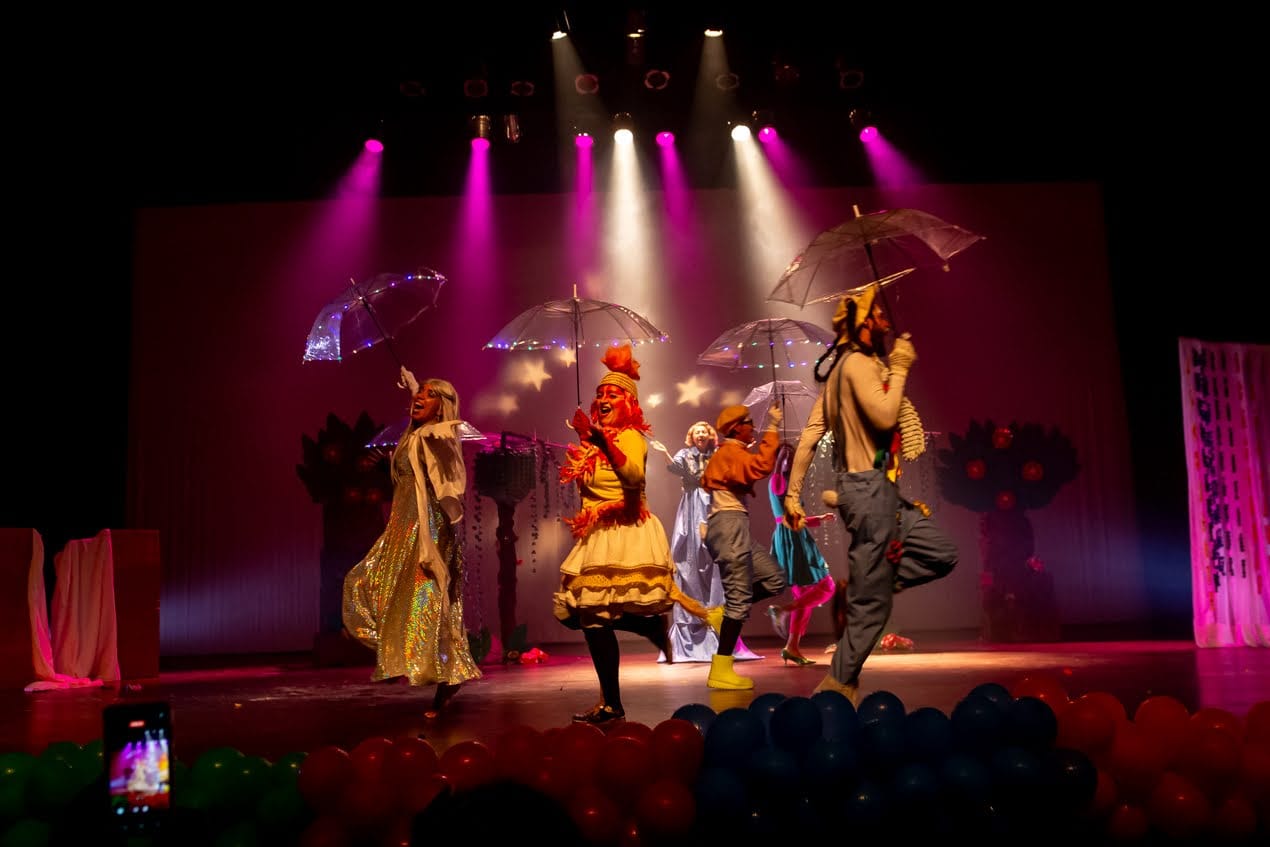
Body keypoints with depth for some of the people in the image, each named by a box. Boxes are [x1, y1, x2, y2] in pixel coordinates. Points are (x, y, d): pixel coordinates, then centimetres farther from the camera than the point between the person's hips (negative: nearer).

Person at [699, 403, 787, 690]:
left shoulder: (730, 453, 24)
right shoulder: (731, 452, -9)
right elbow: (761, 466, -26)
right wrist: (772, 429, -20)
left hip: (734, 527, 11)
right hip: (729, 524, -11)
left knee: (775, 579, 9)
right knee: (740, 595, -11)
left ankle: (724, 614, 9)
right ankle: (720, 671, -8)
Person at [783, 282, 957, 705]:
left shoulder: (841, 368, 18)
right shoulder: (858, 362, -10)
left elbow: (809, 434, 13)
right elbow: (885, 416, -24)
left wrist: (792, 493, 10)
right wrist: (899, 370, -11)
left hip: (879, 491, 10)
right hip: (869, 488, -10)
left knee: (942, 553, 12)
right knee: (871, 607, -3)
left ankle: (858, 587, 6)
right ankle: (838, 687, 6)